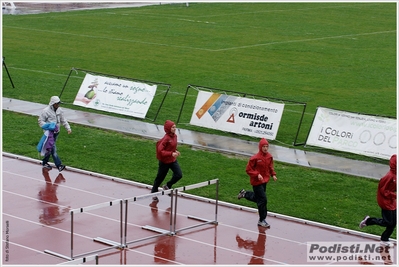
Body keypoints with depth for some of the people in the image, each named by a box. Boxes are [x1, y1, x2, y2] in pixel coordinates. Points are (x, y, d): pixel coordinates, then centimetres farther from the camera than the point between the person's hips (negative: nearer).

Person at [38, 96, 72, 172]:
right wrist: (47, 126, -23)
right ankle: (59, 165, -16)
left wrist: (68, 128, 5)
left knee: (50, 148, 15)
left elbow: (63, 120, 15)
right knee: (53, 149, -11)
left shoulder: (59, 110, 6)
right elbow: (40, 121, -8)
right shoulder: (46, 111, -13)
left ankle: (45, 162, 29)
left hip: (56, 132, 7)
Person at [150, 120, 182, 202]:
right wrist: (171, 153, -29)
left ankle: (167, 186, 19)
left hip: (173, 160, 7)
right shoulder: (166, 138, -23)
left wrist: (175, 151, -2)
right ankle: (154, 193, 31)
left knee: (179, 175, -7)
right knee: (160, 178, 9)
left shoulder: (175, 136, 0)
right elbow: (160, 151, -25)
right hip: (164, 161, -7)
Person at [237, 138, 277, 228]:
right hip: (257, 182, -7)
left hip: (264, 181, 7)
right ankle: (262, 220, 4)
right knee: (263, 200, -7)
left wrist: (273, 174, 1)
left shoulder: (269, 156, -2)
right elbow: (248, 170, -14)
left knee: (257, 197, 21)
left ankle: (244, 193, 47)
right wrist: (257, 174, -25)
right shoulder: (255, 158, -21)